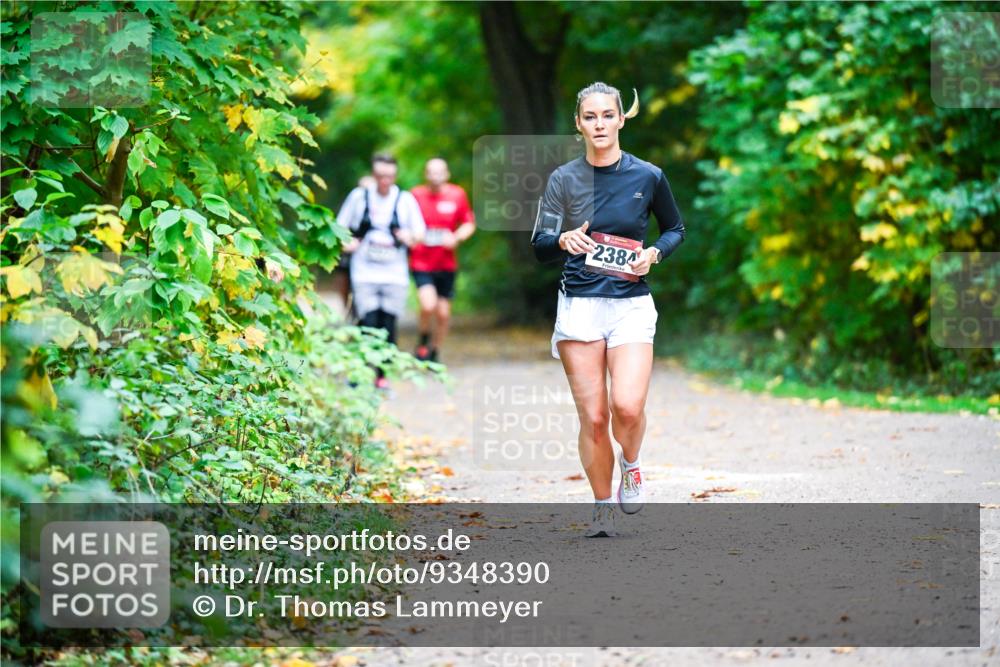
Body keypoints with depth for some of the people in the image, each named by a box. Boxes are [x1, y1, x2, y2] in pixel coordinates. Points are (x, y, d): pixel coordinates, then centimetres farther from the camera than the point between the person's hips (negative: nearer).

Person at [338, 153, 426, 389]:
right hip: (364, 272, -1)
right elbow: (340, 227, 14)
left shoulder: (405, 200, 5)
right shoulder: (359, 196, 5)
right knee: (368, 322, -12)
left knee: (388, 326, 1)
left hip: (395, 274, 1)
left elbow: (420, 234, 10)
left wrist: (409, 236, -12)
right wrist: (346, 244, -6)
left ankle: (382, 374, 11)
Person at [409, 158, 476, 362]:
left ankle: (434, 354, 25)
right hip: (421, 263, -2)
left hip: (446, 264, 2)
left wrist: (456, 238, -11)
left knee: (443, 313, 5)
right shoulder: (416, 195, -3)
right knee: (428, 305, -21)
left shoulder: (457, 195, 0)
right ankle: (424, 341, 9)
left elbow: (469, 224, 8)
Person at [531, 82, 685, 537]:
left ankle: (631, 465, 14)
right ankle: (603, 508, 16)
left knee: (627, 407, -19)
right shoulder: (564, 179, 2)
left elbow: (675, 229, 17)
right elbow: (539, 249, -2)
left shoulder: (648, 176, 2)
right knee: (592, 417, -2)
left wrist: (654, 253, -4)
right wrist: (564, 241, -25)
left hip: (631, 303, -1)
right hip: (579, 306, 1)